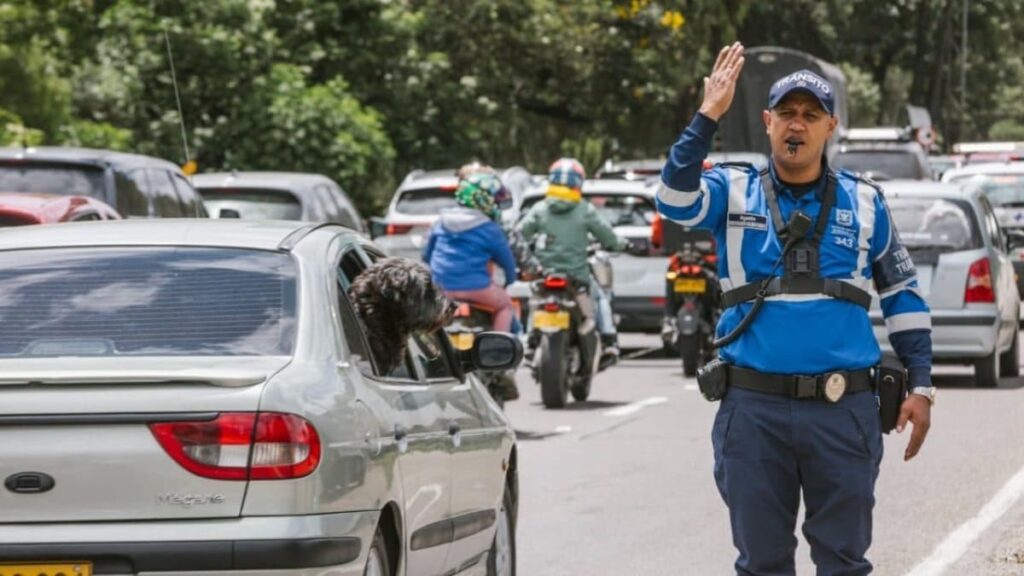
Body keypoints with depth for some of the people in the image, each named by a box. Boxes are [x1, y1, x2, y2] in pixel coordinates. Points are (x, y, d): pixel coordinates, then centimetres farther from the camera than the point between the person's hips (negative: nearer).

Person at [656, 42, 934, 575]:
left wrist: (920, 387, 9)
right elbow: (675, 200, -17)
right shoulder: (734, 193, 4)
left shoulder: (863, 203, 8)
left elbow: (902, 295, 15)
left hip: (843, 410, 1)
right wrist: (708, 117, -25)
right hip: (754, 409, 0)